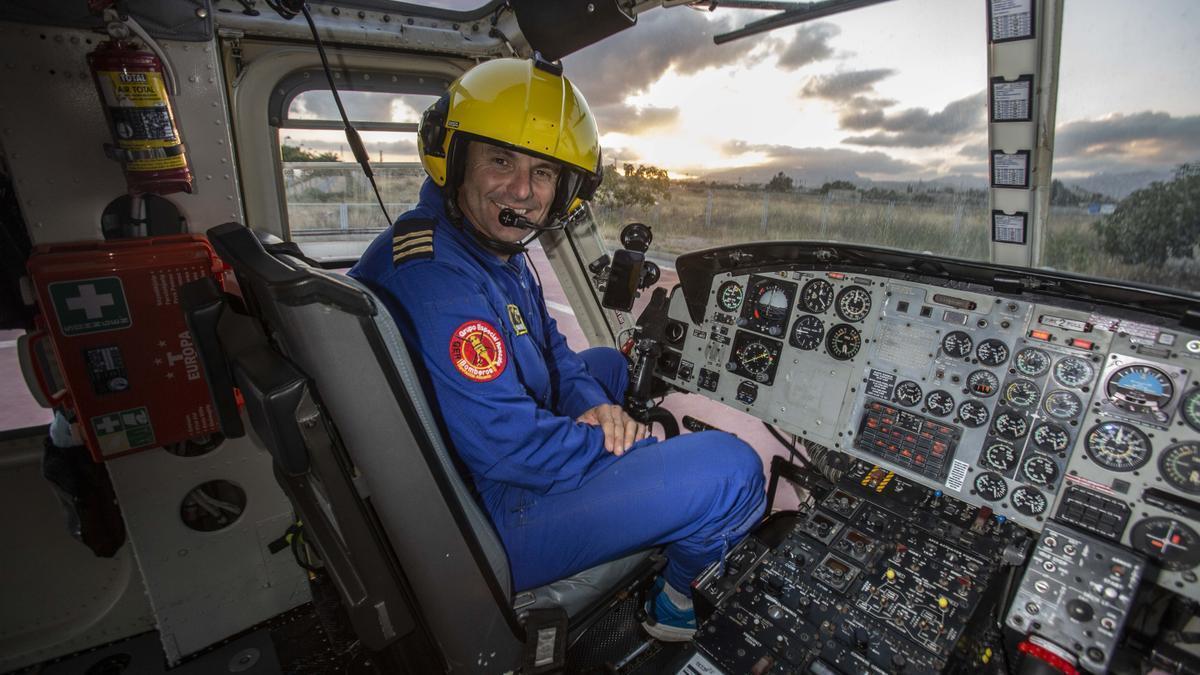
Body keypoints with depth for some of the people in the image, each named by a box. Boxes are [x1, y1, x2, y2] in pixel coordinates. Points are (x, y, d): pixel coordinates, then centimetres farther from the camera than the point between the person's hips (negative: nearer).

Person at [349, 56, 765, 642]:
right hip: (485, 527, -10)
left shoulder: (497, 249, 5)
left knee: (610, 365, 27)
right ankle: (679, 593, 16)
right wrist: (651, 453, -17)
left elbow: (549, 349, 12)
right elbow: (508, 446, -29)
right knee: (730, 468, -18)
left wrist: (592, 406, -8)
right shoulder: (436, 280, -28)